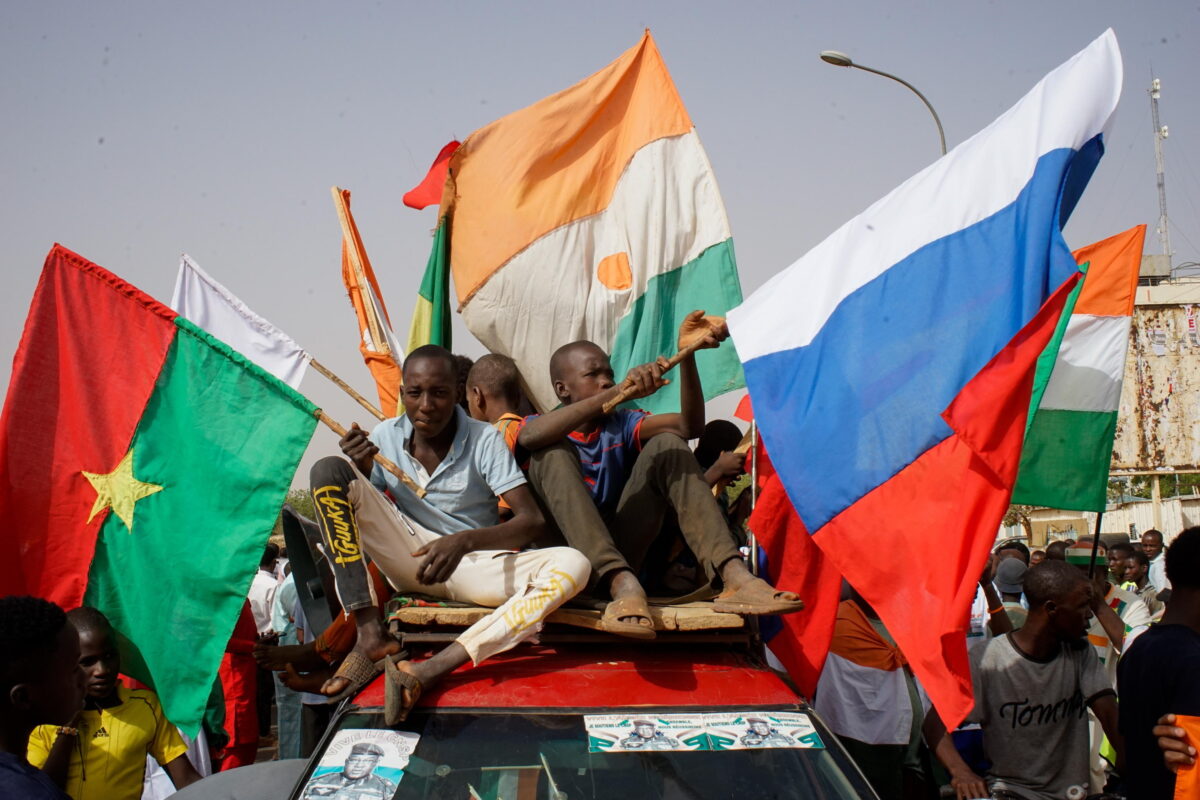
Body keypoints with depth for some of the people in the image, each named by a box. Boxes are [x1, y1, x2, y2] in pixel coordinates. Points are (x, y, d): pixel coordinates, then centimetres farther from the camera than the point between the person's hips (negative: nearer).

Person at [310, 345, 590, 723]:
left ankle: (430, 670, -42)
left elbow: (532, 521, -17)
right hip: (411, 560, 2)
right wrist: (361, 471, -16)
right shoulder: (385, 437, -1)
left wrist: (464, 542, -34)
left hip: (475, 564, -1)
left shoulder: (484, 440, -9)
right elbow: (360, 515, 5)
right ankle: (370, 637, -27)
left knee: (572, 566, -31)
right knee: (329, 470, -18)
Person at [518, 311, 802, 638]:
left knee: (666, 444, -9)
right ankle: (623, 584, -43)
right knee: (553, 451, -24)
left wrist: (687, 354, -20)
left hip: (620, 553, 3)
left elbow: (689, 426, -4)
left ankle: (733, 576, -29)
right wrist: (620, 391, -32)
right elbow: (528, 437, -23)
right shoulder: (544, 430, 5)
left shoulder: (621, 425, 16)